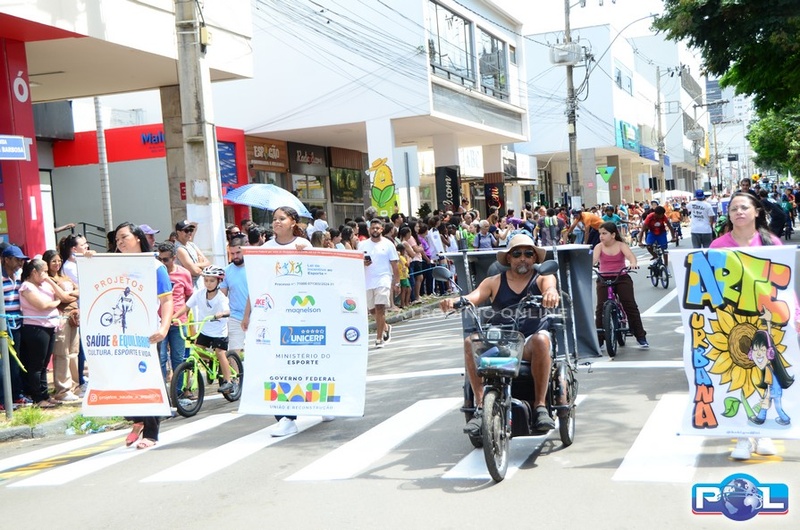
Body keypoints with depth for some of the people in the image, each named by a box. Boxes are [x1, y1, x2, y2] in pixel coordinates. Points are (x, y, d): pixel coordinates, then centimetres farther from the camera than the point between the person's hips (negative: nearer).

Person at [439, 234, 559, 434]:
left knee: (541, 339, -36)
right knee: (471, 342, -26)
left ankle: (540, 405, -28)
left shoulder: (543, 278, 8)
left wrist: (551, 293, -42)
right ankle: (481, 406, -27)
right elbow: (473, 297, -4)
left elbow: (550, 286, -16)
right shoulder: (495, 282, 12)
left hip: (530, 342, -2)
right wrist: (454, 301, -27)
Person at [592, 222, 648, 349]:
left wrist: (633, 263, -42)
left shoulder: (621, 245, 0)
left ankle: (641, 337, 1)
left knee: (630, 305, -8)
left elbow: (630, 255, -19)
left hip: (622, 278, -1)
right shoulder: (599, 247, 2)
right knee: (601, 307, -11)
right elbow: (593, 259, -16)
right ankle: (599, 339, -1)